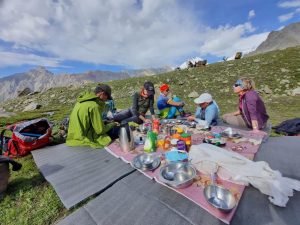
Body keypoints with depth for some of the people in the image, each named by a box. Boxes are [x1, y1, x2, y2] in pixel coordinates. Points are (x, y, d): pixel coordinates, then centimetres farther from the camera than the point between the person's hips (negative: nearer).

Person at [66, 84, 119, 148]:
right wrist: (111, 125, -1)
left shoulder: (81, 101, 7)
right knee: (117, 130, -8)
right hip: (86, 139, -9)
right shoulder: (94, 106, -22)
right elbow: (100, 130, -18)